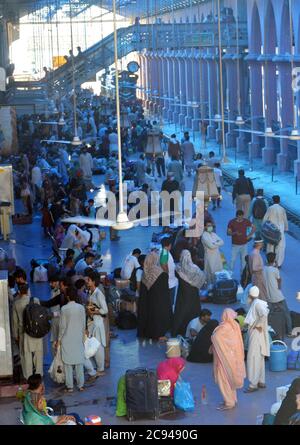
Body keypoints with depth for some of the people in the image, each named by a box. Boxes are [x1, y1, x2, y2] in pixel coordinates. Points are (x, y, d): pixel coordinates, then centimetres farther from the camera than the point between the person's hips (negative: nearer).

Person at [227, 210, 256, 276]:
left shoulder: (246, 221, -4)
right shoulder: (231, 222, -10)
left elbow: (253, 227, 9)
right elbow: (228, 233, -7)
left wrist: (249, 235, 1)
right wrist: (235, 233, -26)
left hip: (244, 244, 2)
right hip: (235, 245, -2)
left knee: (244, 259, 8)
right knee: (233, 259, -2)